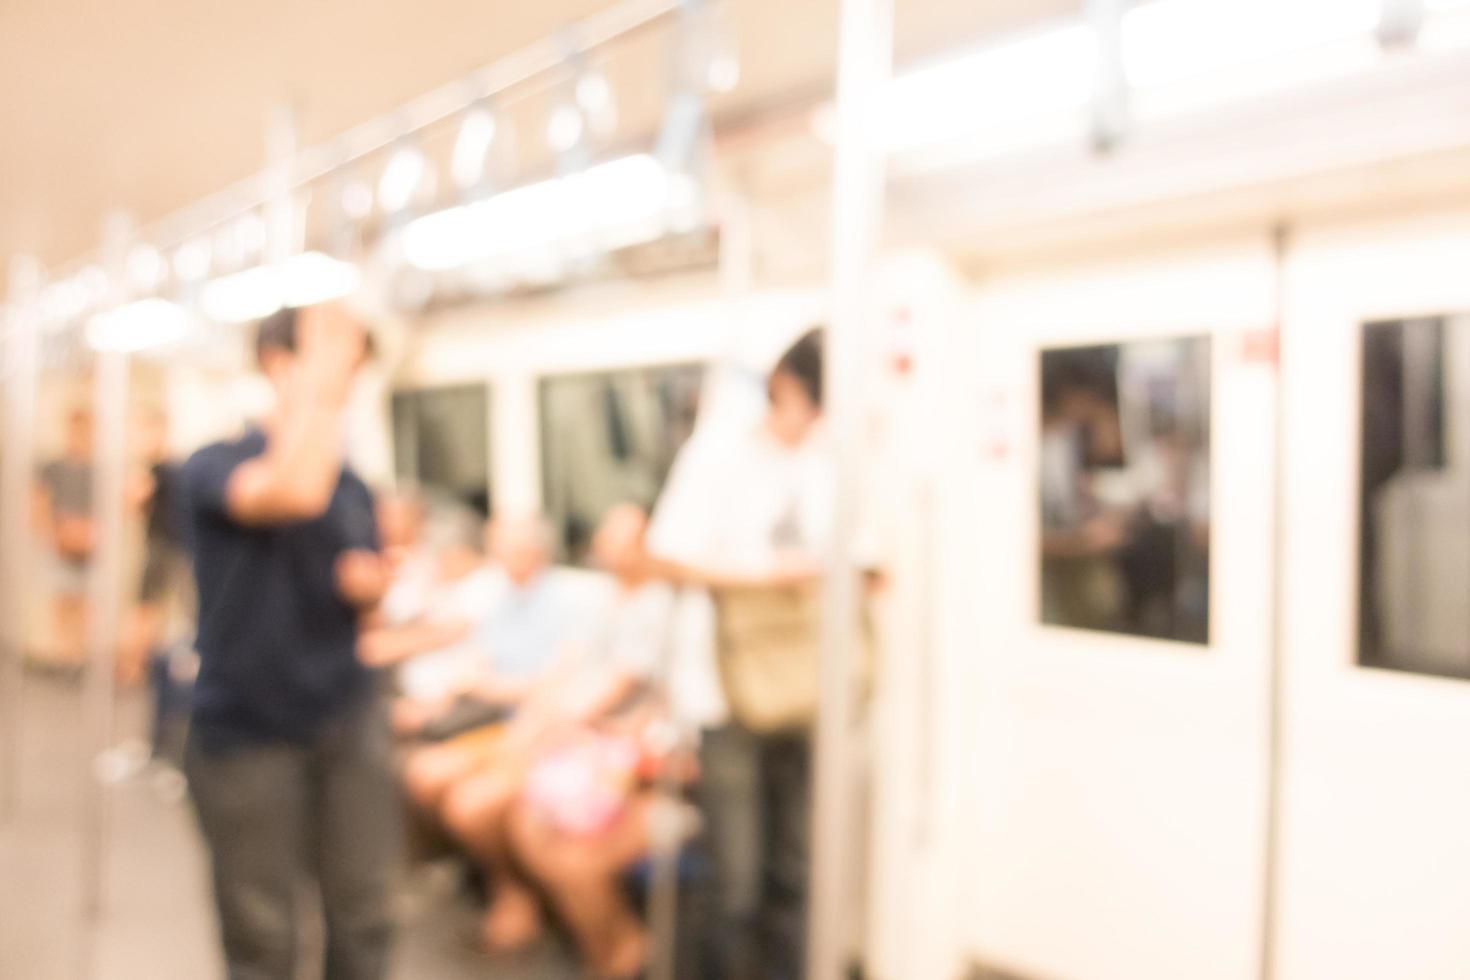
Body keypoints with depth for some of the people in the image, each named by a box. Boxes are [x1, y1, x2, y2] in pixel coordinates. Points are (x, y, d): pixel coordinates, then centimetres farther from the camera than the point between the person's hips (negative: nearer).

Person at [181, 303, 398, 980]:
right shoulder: (214, 466, -9)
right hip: (245, 735, -4)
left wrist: (374, 584, -2)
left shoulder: (352, 485, 8)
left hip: (349, 723, 5)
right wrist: (318, 380, -25)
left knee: (363, 922, 10)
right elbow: (292, 491, -33)